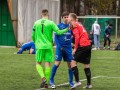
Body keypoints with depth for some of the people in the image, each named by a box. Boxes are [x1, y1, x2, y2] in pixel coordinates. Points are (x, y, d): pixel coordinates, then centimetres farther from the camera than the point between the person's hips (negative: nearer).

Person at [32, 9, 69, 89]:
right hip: (48, 46, -1)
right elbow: (58, 32, -10)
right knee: (47, 64, 6)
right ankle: (46, 82, 7)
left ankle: (43, 78, -13)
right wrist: (67, 29, -1)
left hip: (39, 46, 1)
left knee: (38, 63, 10)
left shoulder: (36, 23, 4)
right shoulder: (51, 23, -3)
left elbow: (33, 35, 9)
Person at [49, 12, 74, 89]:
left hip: (68, 48, 3)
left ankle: (71, 82, 14)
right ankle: (51, 80, 5)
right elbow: (56, 37, -3)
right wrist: (59, 47, -13)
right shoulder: (59, 26, -2)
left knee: (70, 64, 3)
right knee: (57, 63, -9)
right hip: (60, 47, -3)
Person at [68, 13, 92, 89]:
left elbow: (77, 37, -15)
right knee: (86, 65, 12)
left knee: (73, 62, -4)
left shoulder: (74, 25, -4)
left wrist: (75, 48, -12)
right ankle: (89, 84, 13)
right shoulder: (79, 24, 22)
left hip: (82, 46, -9)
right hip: (88, 45, 9)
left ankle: (77, 81, -12)